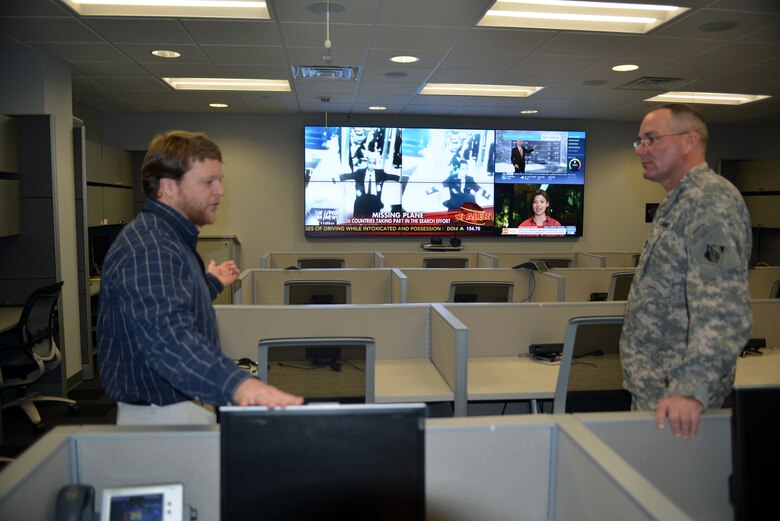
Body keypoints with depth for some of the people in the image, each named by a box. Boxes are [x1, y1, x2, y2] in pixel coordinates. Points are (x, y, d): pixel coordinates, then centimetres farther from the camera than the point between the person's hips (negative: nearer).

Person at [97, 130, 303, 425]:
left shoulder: (169, 238, 10)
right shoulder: (147, 250, -25)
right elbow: (168, 335, -43)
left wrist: (212, 284, 34)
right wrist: (236, 383, -56)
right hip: (163, 415, -10)